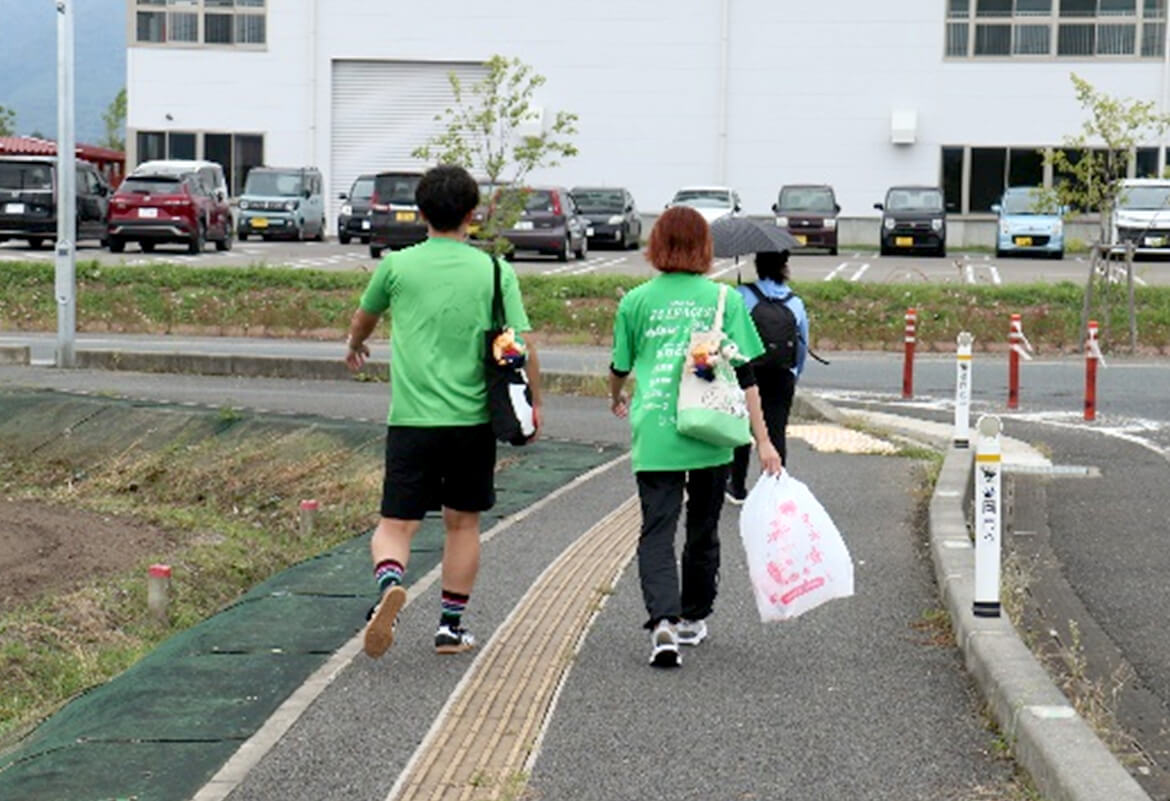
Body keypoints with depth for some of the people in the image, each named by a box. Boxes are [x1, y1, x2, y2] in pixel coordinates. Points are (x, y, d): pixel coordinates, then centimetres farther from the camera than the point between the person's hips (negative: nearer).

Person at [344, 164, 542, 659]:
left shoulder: (397, 265, 2)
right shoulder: (495, 271, -1)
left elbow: (363, 318, 21)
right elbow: (523, 347, -3)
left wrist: (355, 347, 44)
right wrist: (534, 404, 13)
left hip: (412, 419, -1)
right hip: (473, 419, 1)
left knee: (396, 525, 2)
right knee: (462, 523, 16)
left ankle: (390, 582, -28)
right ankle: (451, 626, 22)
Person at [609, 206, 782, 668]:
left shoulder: (637, 301, 2)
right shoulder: (725, 300, 0)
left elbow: (620, 367, 15)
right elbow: (744, 375, -3)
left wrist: (617, 398, 37)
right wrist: (763, 441, -2)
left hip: (653, 438, -1)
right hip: (711, 438, 1)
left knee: (657, 531, -1)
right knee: (703, 531, 17)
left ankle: (663, 621, -21)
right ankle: (693, 618, 31)